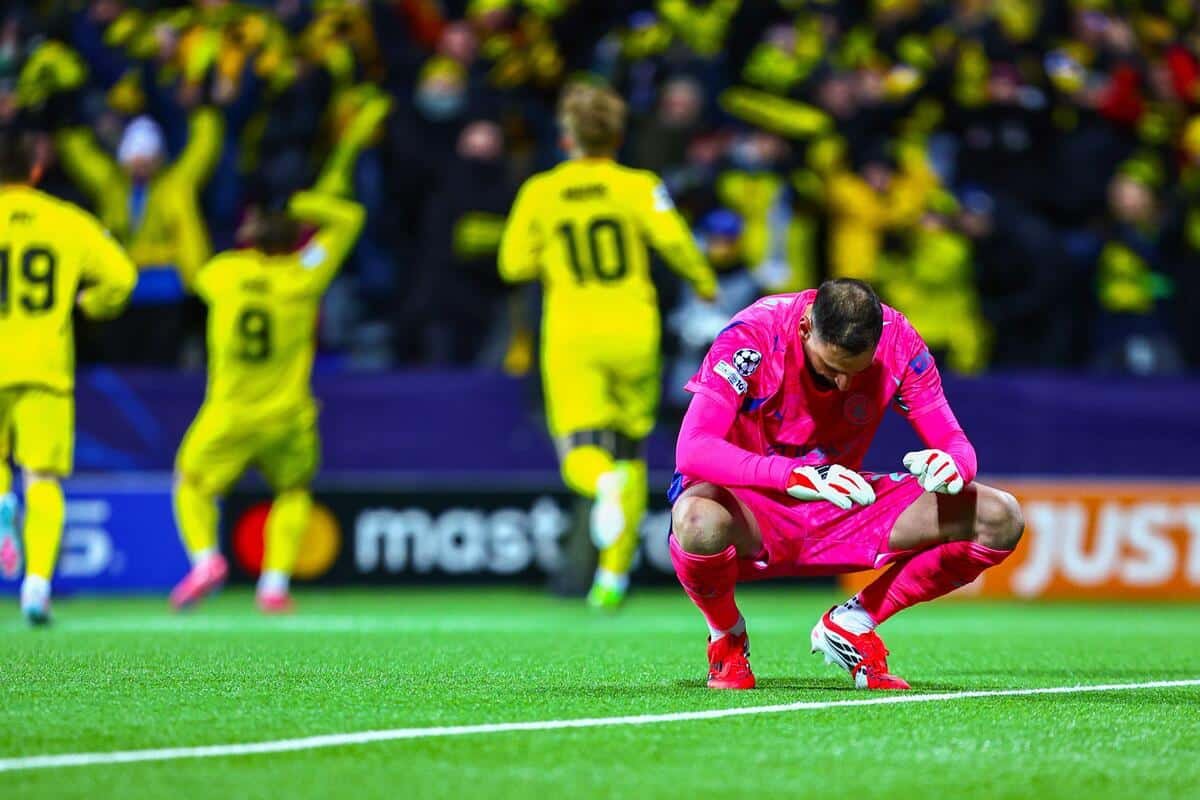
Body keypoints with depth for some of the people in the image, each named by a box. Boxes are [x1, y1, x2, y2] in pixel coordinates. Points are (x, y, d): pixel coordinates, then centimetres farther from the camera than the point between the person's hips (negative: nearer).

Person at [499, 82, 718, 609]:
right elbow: (672, 237, -14)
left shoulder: (539, 192, 5)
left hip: (570, 331, 0)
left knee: (580, 454, -5)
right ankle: (614, 576, 11)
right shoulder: (637, 186, 1)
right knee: (630, 448, 14)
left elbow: (514, 264, 6)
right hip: (632, 328, 0)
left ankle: (604, 483, -44)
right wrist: (704, 282, 3)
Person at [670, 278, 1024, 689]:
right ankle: (726, 638, -7)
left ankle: (851, 625, 3)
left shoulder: (898, 341, -13)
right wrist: (796, 476, -50)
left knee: (999, 519, -14)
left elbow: (955, 443, -7)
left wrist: (952, 466, -35)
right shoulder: (752, 336, -24)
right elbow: (692, 450, -35)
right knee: (699, 522, -44)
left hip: (841, 510, 4)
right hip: (748, 503, -4)